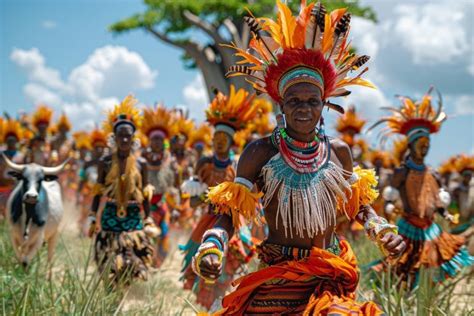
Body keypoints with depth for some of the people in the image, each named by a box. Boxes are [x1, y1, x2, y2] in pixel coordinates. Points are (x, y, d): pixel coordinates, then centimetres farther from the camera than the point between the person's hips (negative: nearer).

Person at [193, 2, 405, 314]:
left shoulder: (339, 151, 4)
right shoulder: (260, 153, -6)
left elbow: (358, 203, 18)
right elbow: (230, 212, -4)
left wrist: (383, 230, 0)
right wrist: (212, 248, -22)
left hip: (331, 276, 2)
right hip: (277, 275, -2)